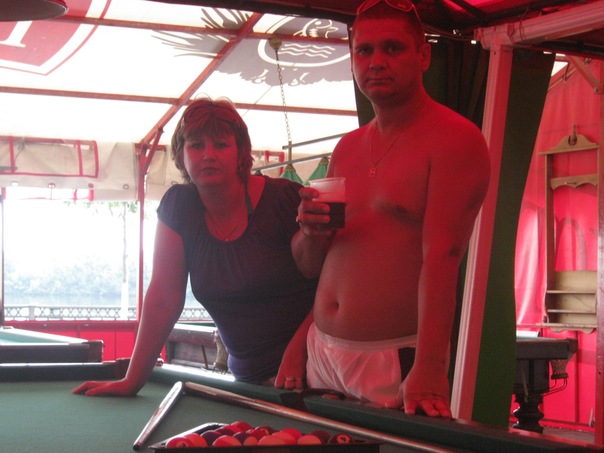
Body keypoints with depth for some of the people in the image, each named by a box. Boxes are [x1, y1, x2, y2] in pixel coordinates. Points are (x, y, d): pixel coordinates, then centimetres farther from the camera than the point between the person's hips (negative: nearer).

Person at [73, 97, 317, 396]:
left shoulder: (283, 198, -12)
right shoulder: (178, 206, 0)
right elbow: (164, 298, -1)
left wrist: (298, 351, -24)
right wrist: (132, 380, -5)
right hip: (250, 377, 3)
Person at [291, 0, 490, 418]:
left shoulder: (455, 138, -9)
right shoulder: (347, 148, 13)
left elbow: (442, 255, -21)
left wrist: (430, 368, -31)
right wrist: (312, 231, -6)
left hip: (399, 362, -7)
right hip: (322, 351, 7)